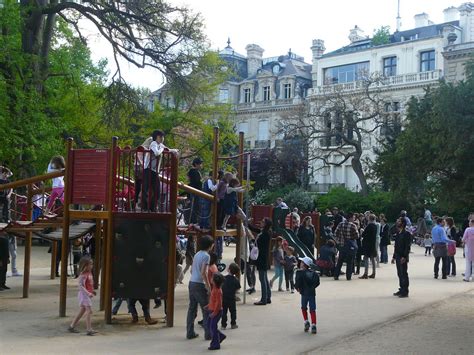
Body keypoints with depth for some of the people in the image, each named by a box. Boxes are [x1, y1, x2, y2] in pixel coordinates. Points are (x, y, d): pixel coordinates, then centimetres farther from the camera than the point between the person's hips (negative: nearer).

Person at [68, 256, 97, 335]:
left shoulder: (89, 273, 10)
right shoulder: (83, 275, -17)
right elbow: (81, 286, -24)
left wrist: (92, 291, 10)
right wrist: (88, 293, -30)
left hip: (88, 295, 10)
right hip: (84, 294, -10)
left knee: (82, 311, 15)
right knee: (89, 311, -12)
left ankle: (72, 326, 25)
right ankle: (89, 330, -11)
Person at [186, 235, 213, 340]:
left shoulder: (197, 254, 14)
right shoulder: (206, 256, -12)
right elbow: (203, 273, -19)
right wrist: (208, 287, -16)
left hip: (191, 283, 8)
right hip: (199, 285, -8)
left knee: (192, 309, 12)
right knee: (206, 310, 1)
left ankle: (190, 333, 17)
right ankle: (208, 334, 3)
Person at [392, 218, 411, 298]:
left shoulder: (406, 234, -11)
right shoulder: (398, 234, 15)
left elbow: (408, 246, -16)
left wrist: (404, 257, -22)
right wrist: (394, 257, 17)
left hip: (403, 258, -8)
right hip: (398, 256, 8)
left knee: (404, 274, -5)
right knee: (400, 274, 12)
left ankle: (405, 292, 0)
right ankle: (401, 290, 20)